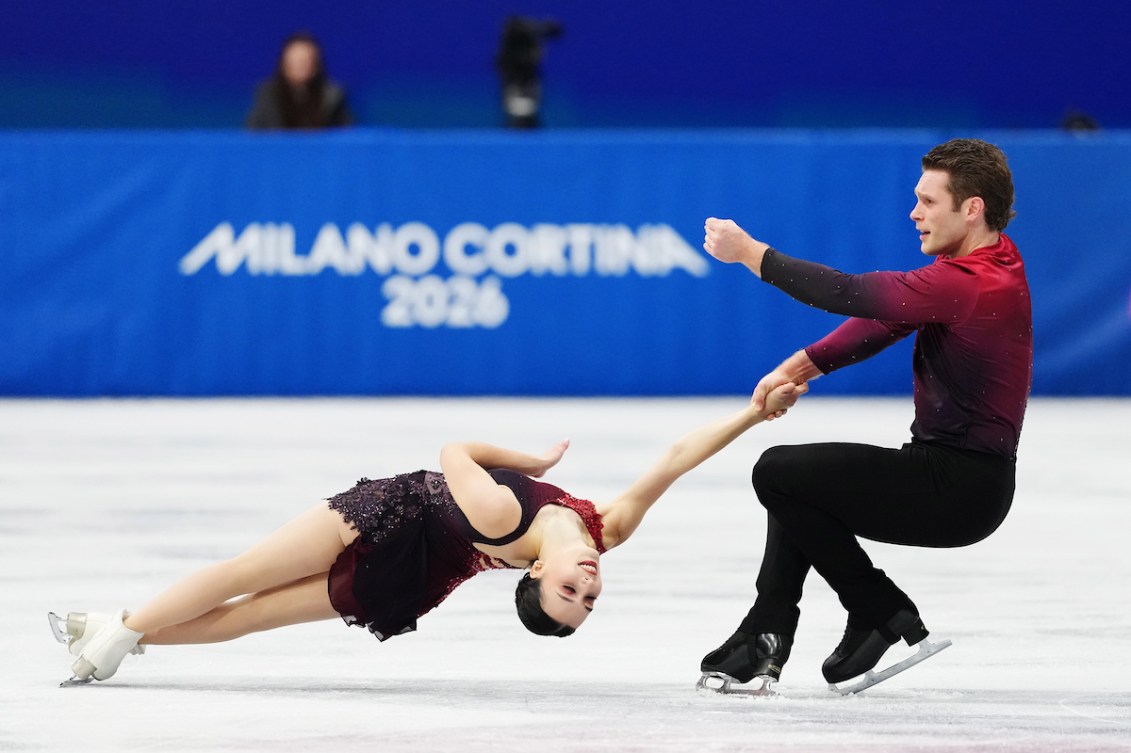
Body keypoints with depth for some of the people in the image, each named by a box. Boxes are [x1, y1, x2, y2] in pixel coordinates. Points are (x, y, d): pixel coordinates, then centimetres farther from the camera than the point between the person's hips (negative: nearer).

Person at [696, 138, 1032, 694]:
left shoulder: (971, 284, -24)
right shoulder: (991, 259, 9)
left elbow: (852, 295, -23)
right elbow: (883, 318, 12)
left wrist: (749, 253, -14)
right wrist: (802, 366, 2)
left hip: (961, 489, -11)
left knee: (778, 472, -11)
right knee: (801, 480, 22)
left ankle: (883, 612, -2)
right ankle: (765, 638, 16)